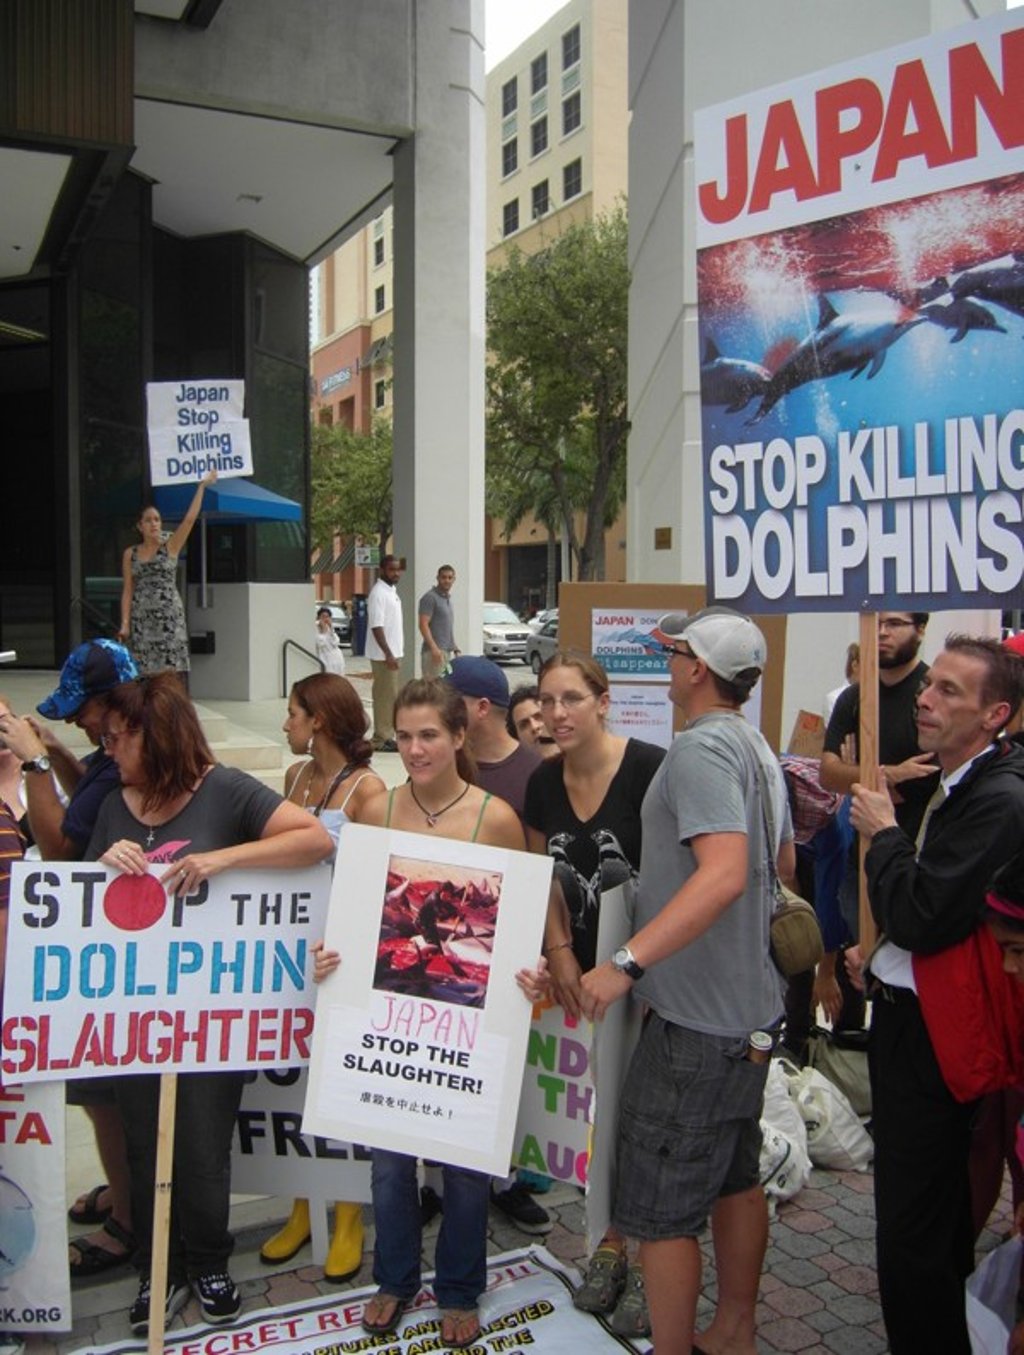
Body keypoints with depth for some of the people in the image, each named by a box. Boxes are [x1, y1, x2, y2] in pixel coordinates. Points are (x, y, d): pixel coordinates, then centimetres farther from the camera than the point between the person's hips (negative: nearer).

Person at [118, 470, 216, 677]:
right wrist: (125, 623, -1)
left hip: (169, 618, -2)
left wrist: (202, 485, -5)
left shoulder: (170, 547, 5)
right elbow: (127, 591, 8)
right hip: (141, 620, 2)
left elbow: (190, 518, -4)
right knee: (144, 674, 0)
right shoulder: (130, 554, 10)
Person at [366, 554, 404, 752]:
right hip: (384, 655, -9)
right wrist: (388, 654, -24)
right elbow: (376, 626, -20)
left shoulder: (392, 591, 15)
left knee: (389, 696, 12)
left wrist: (394, 653, 18)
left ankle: (386, 737, 18)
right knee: (386, 696, -7)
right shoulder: (378, 593, -14)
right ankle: (382, 739, -3)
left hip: (393, 653, 9)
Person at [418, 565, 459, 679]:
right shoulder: (430, 597, -9)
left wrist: (454, 646, 20)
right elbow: (423, 625, -17)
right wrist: (434, 648, -26)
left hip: (449, 652, 9)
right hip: (435, 652, -9)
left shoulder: (448, 598, 17)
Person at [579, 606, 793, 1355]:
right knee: (734, 1175, 22)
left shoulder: (702, 748, -21)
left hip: (698, 1013, -10)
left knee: (659, 1207, 2)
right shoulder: (758, 748, 9)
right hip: (752, 1004, 10)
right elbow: (784, 862, 19)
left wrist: (627, 962, -37)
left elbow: (725, 872, -34)